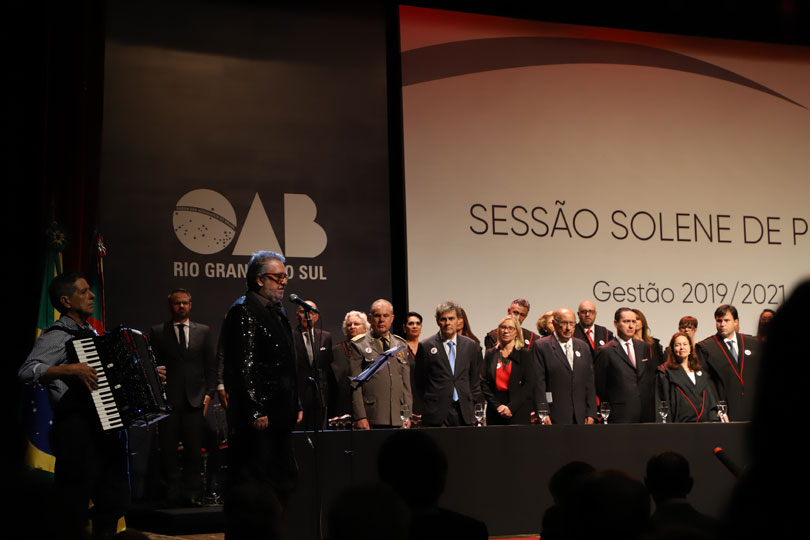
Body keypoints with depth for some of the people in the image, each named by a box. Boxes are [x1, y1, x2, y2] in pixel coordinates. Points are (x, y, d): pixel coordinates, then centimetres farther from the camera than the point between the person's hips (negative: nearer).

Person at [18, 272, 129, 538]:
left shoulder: (91, 334, 18)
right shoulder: (56, 336, -7)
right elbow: (27, 371, -22)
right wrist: (71, 369, -30)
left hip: (109, 428, 8)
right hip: (78, 431, -8)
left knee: (112, 504, 14)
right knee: (72, 505, -5)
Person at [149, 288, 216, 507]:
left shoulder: (203, 331, 12)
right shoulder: (157, 332, 7)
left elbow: (211, 365, 11)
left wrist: (208, 392, 1)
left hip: (194, 399, 1)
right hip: (168, 400, -1)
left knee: (194, 449, -1)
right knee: (168, 449, 0)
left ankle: (193, 494, 6)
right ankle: (173, 494, 7)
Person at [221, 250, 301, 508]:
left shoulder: (277, 310, 18)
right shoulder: (243, 310, -10)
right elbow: (243, 366, -17)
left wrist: (296, 405, 18)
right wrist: (255, 411, -20)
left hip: (280, 415, 10)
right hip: (259, 416, -10)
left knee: (285, 482, 12)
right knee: (255, 483, -5)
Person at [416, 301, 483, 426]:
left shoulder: (470, 345, 11)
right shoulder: (426, 346, 1)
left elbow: (475, 380, 15)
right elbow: (420, 382, 4)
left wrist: (474, 406, 10)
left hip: (464, 412, 3)